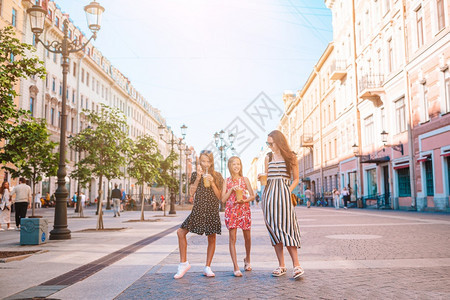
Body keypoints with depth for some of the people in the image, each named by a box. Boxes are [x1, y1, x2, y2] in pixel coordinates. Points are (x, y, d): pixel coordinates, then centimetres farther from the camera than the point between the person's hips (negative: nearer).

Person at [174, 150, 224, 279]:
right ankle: (183, 263, 4)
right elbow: (191, 192, -3)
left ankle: (207, 267, 15)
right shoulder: (195, 175, 7)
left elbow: (219, 196, 1)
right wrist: (198, 178, -10)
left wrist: (212, 183, -12)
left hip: (212, 211, -1)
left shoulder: (217, 176, 5)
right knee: (181, 232, -8)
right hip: (198, 209, 1)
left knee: (211, 238, 2)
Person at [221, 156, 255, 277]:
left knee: (247, 237, 9)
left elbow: (252, 196, 7)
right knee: (232, 238, -7)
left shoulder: (245, 179, 7)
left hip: (244, 209, 1)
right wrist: (231, 190, -10)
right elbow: (223, 199, 1)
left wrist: (244, 200, -11)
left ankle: (247, 259, 36)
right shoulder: (227, 181, 6)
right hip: (231, 210, -1)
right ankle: (236, 267, -4)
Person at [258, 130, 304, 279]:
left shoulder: (291, 157, 5)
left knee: (287, 228, -11)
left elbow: (296, 179, 8)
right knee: (274, 229, 2)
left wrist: (288, 192, -6)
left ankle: (296, 265, -9)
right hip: (269, 194, 4)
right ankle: (281, 266, 8)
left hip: (284, 194, -4)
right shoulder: (268, 157, 15)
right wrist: (261, 178, -1)